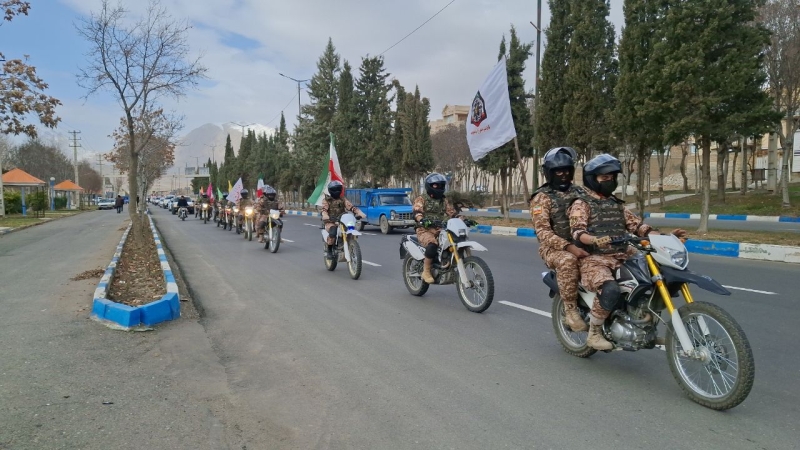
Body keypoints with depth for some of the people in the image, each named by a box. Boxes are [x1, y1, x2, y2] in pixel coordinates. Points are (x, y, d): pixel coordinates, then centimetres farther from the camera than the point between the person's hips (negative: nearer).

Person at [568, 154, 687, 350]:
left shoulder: (617, 204, 22)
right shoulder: (581, 204, -1)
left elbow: (636, 225, 14)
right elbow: (578, 232, -16)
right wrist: (596, 240, -37)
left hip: (623, 257, 7)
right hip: (594, 259, -7)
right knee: (611, 290, -34)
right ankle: (594, 333, -12)